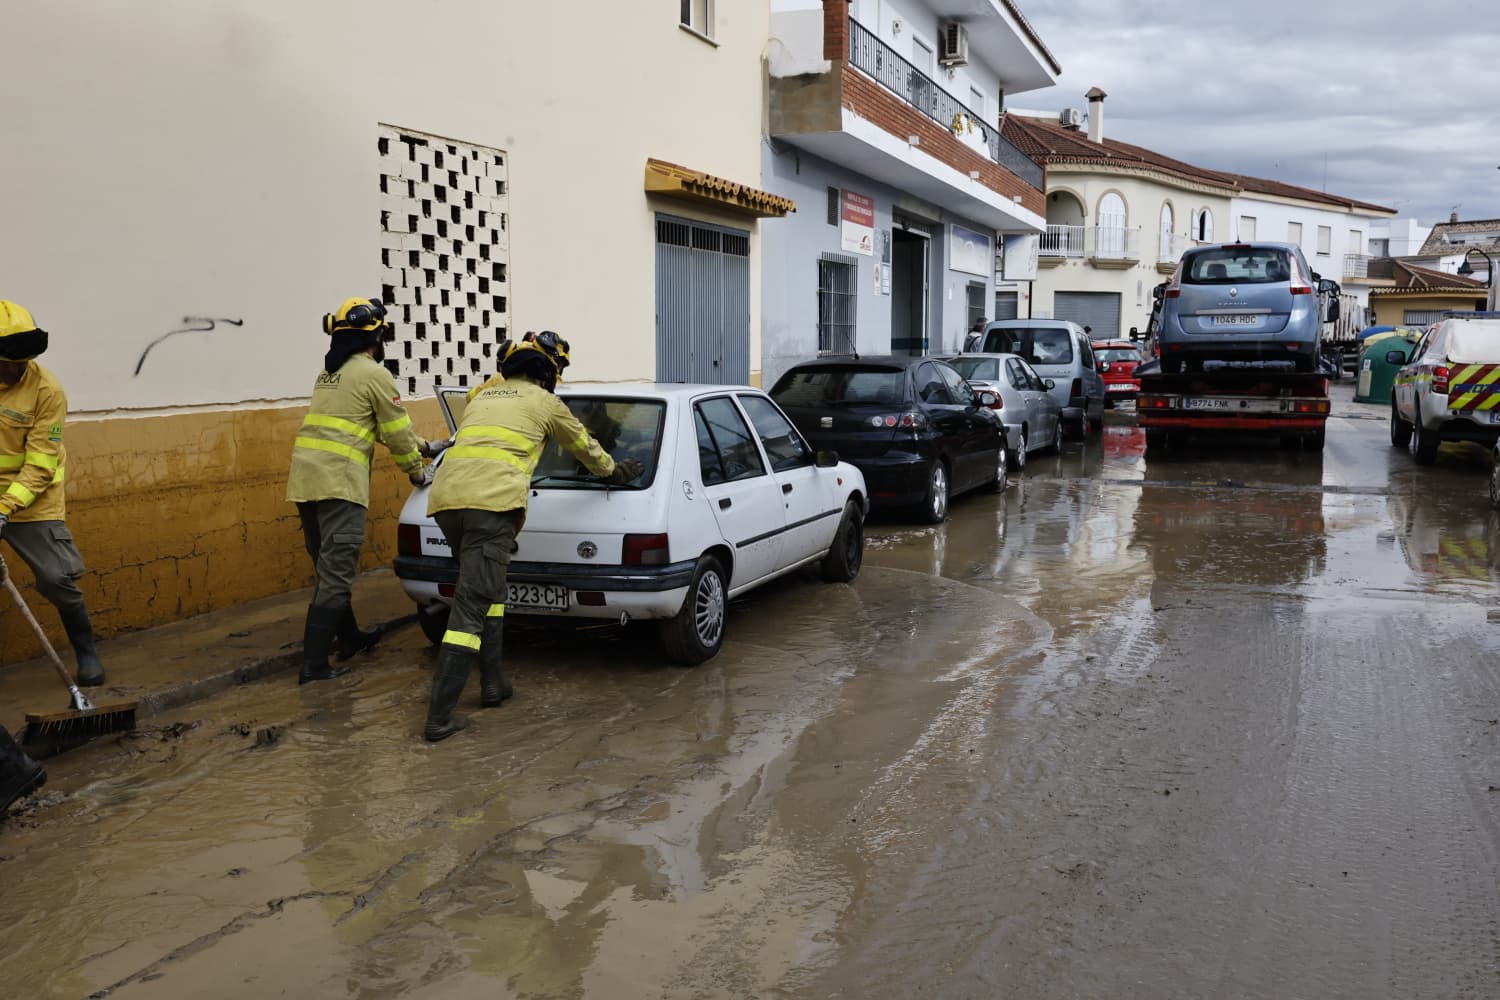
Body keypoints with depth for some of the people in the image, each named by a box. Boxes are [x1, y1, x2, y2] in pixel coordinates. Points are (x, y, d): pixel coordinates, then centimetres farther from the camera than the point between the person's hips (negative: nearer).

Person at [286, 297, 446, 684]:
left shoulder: (329, 373, 23)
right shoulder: (374, 374, -4)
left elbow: (385, 428, 30)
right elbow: (397, 431, 0)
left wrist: (425, 446, 36)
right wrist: (417, 472, 16)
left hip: (305, 479, 9)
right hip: (338, 482, -9)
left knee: (330, 566, 20)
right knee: (336, 574, -6)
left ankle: (349, 637, 35)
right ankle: (314, 664, -8)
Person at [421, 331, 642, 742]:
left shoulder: (483, 395, 31)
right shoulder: (545, 402, 18)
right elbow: (585, 447, 34)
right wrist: (615, 471, 53)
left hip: (445, 495, 6)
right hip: (491, 502, -6)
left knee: (487, 588, 24)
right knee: (471, 607, -7)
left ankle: (493, 683, 27)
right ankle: (439, 716, -9)